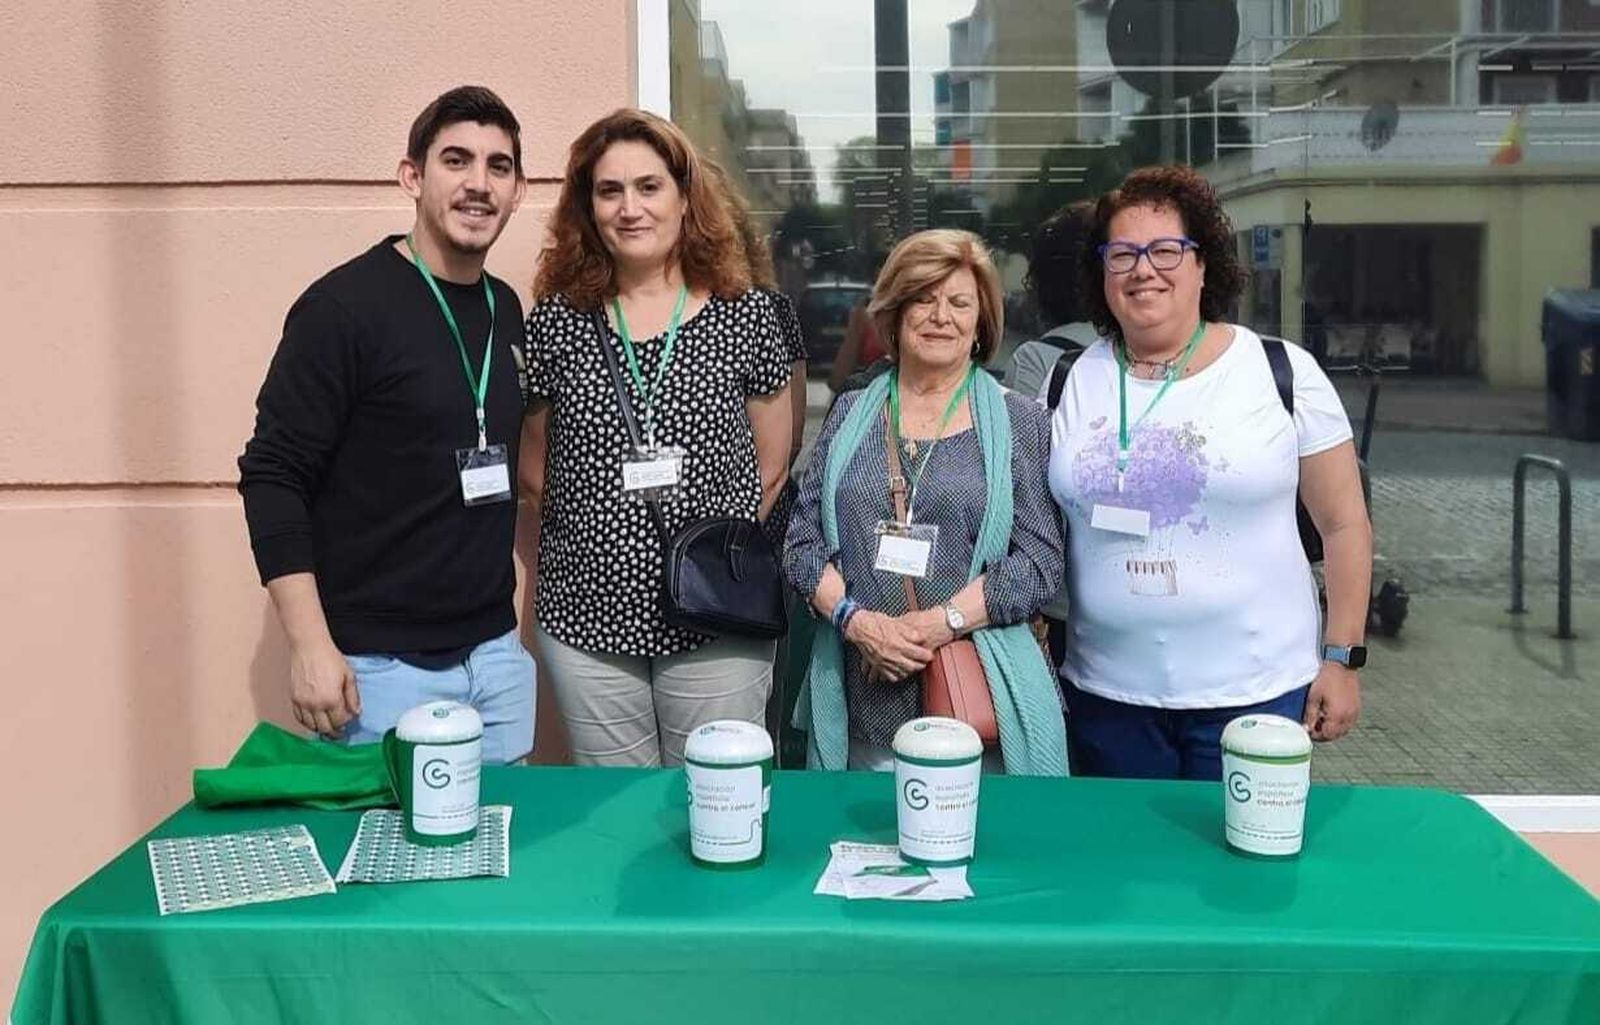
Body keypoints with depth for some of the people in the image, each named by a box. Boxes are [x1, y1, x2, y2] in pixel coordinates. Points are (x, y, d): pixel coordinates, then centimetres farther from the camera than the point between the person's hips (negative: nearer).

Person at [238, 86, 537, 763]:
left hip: (496, 656, 6)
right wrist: (310, 646, -17)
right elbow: (271, 477, -12)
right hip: (379, 666, -6)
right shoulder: (345, 306, -11)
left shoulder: (505, 310, 8)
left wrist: (508, 619, 13)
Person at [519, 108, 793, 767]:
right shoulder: (556, 320, 0)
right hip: (586, 619, 1)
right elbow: (531, 470, 8)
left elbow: (770, 466, 6)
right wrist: (597, 539, 4)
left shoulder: (744, 316, -1)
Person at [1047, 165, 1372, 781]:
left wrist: (1342, 659, 0)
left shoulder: (1283, 373, -3)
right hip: (1106, 695, 2)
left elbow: (1344, 525, 1)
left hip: (1254, 691, -2)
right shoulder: (1071, 382, 4)